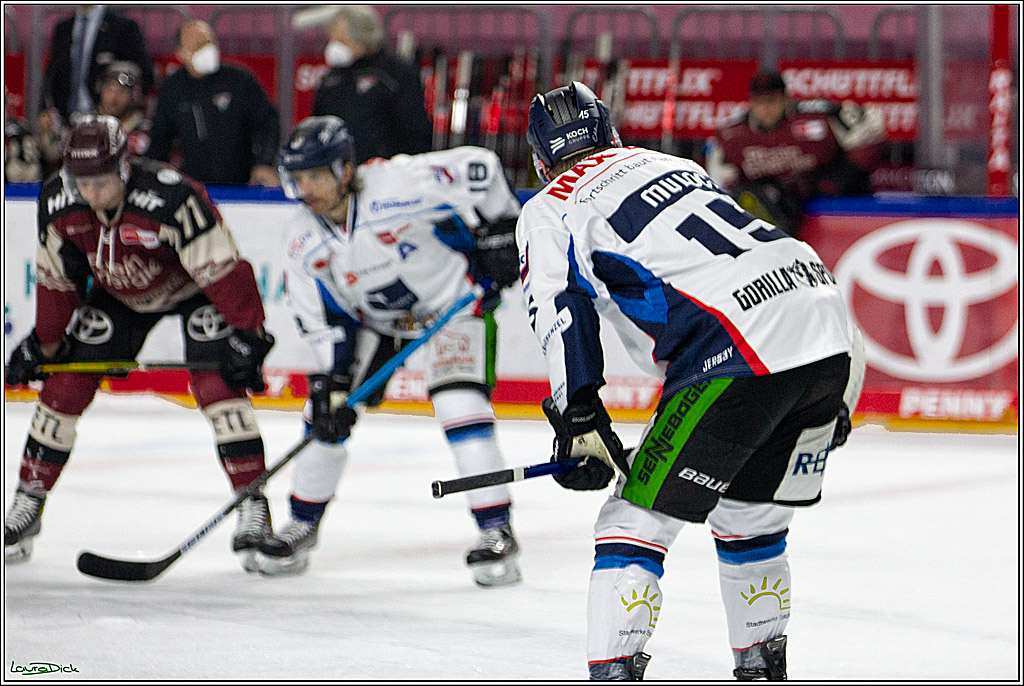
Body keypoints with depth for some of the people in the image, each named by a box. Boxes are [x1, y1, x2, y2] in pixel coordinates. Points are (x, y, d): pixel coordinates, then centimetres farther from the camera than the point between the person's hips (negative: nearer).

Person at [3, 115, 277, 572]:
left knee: (217, 385, -22)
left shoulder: (171, 197, -38)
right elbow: (57, 278, -4)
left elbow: (222, 270, -32)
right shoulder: (57, 202, -21)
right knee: (64, 386, -3)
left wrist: (248, 335, -32)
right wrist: (43, 342, 1)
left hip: (194, 289, -5)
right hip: (118, 292, 5)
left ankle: (253, 507, -15)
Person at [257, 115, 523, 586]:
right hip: (376, 317, 5)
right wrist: (330, 385, -16)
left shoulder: (399, 185, -32)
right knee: (327, 412, -1)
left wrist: (500, 231, -19)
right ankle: (302, 527, 18)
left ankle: (496, 533, -16)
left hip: (454, 299, -5)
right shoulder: (305, 243, -15)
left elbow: (478, 167, -23)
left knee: (459, 405, -23)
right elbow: (321, 319, -8)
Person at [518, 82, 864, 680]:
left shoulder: (549, 211, 12)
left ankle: (612, 673, -11)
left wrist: (581, 422, 1)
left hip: (740, 352, -7)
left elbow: (562, 317, -2)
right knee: (751, 515, 26)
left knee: (637, 523, 0)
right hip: (827, 321, 7)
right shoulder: (670, 163, 32)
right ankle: (762, 668, 32)